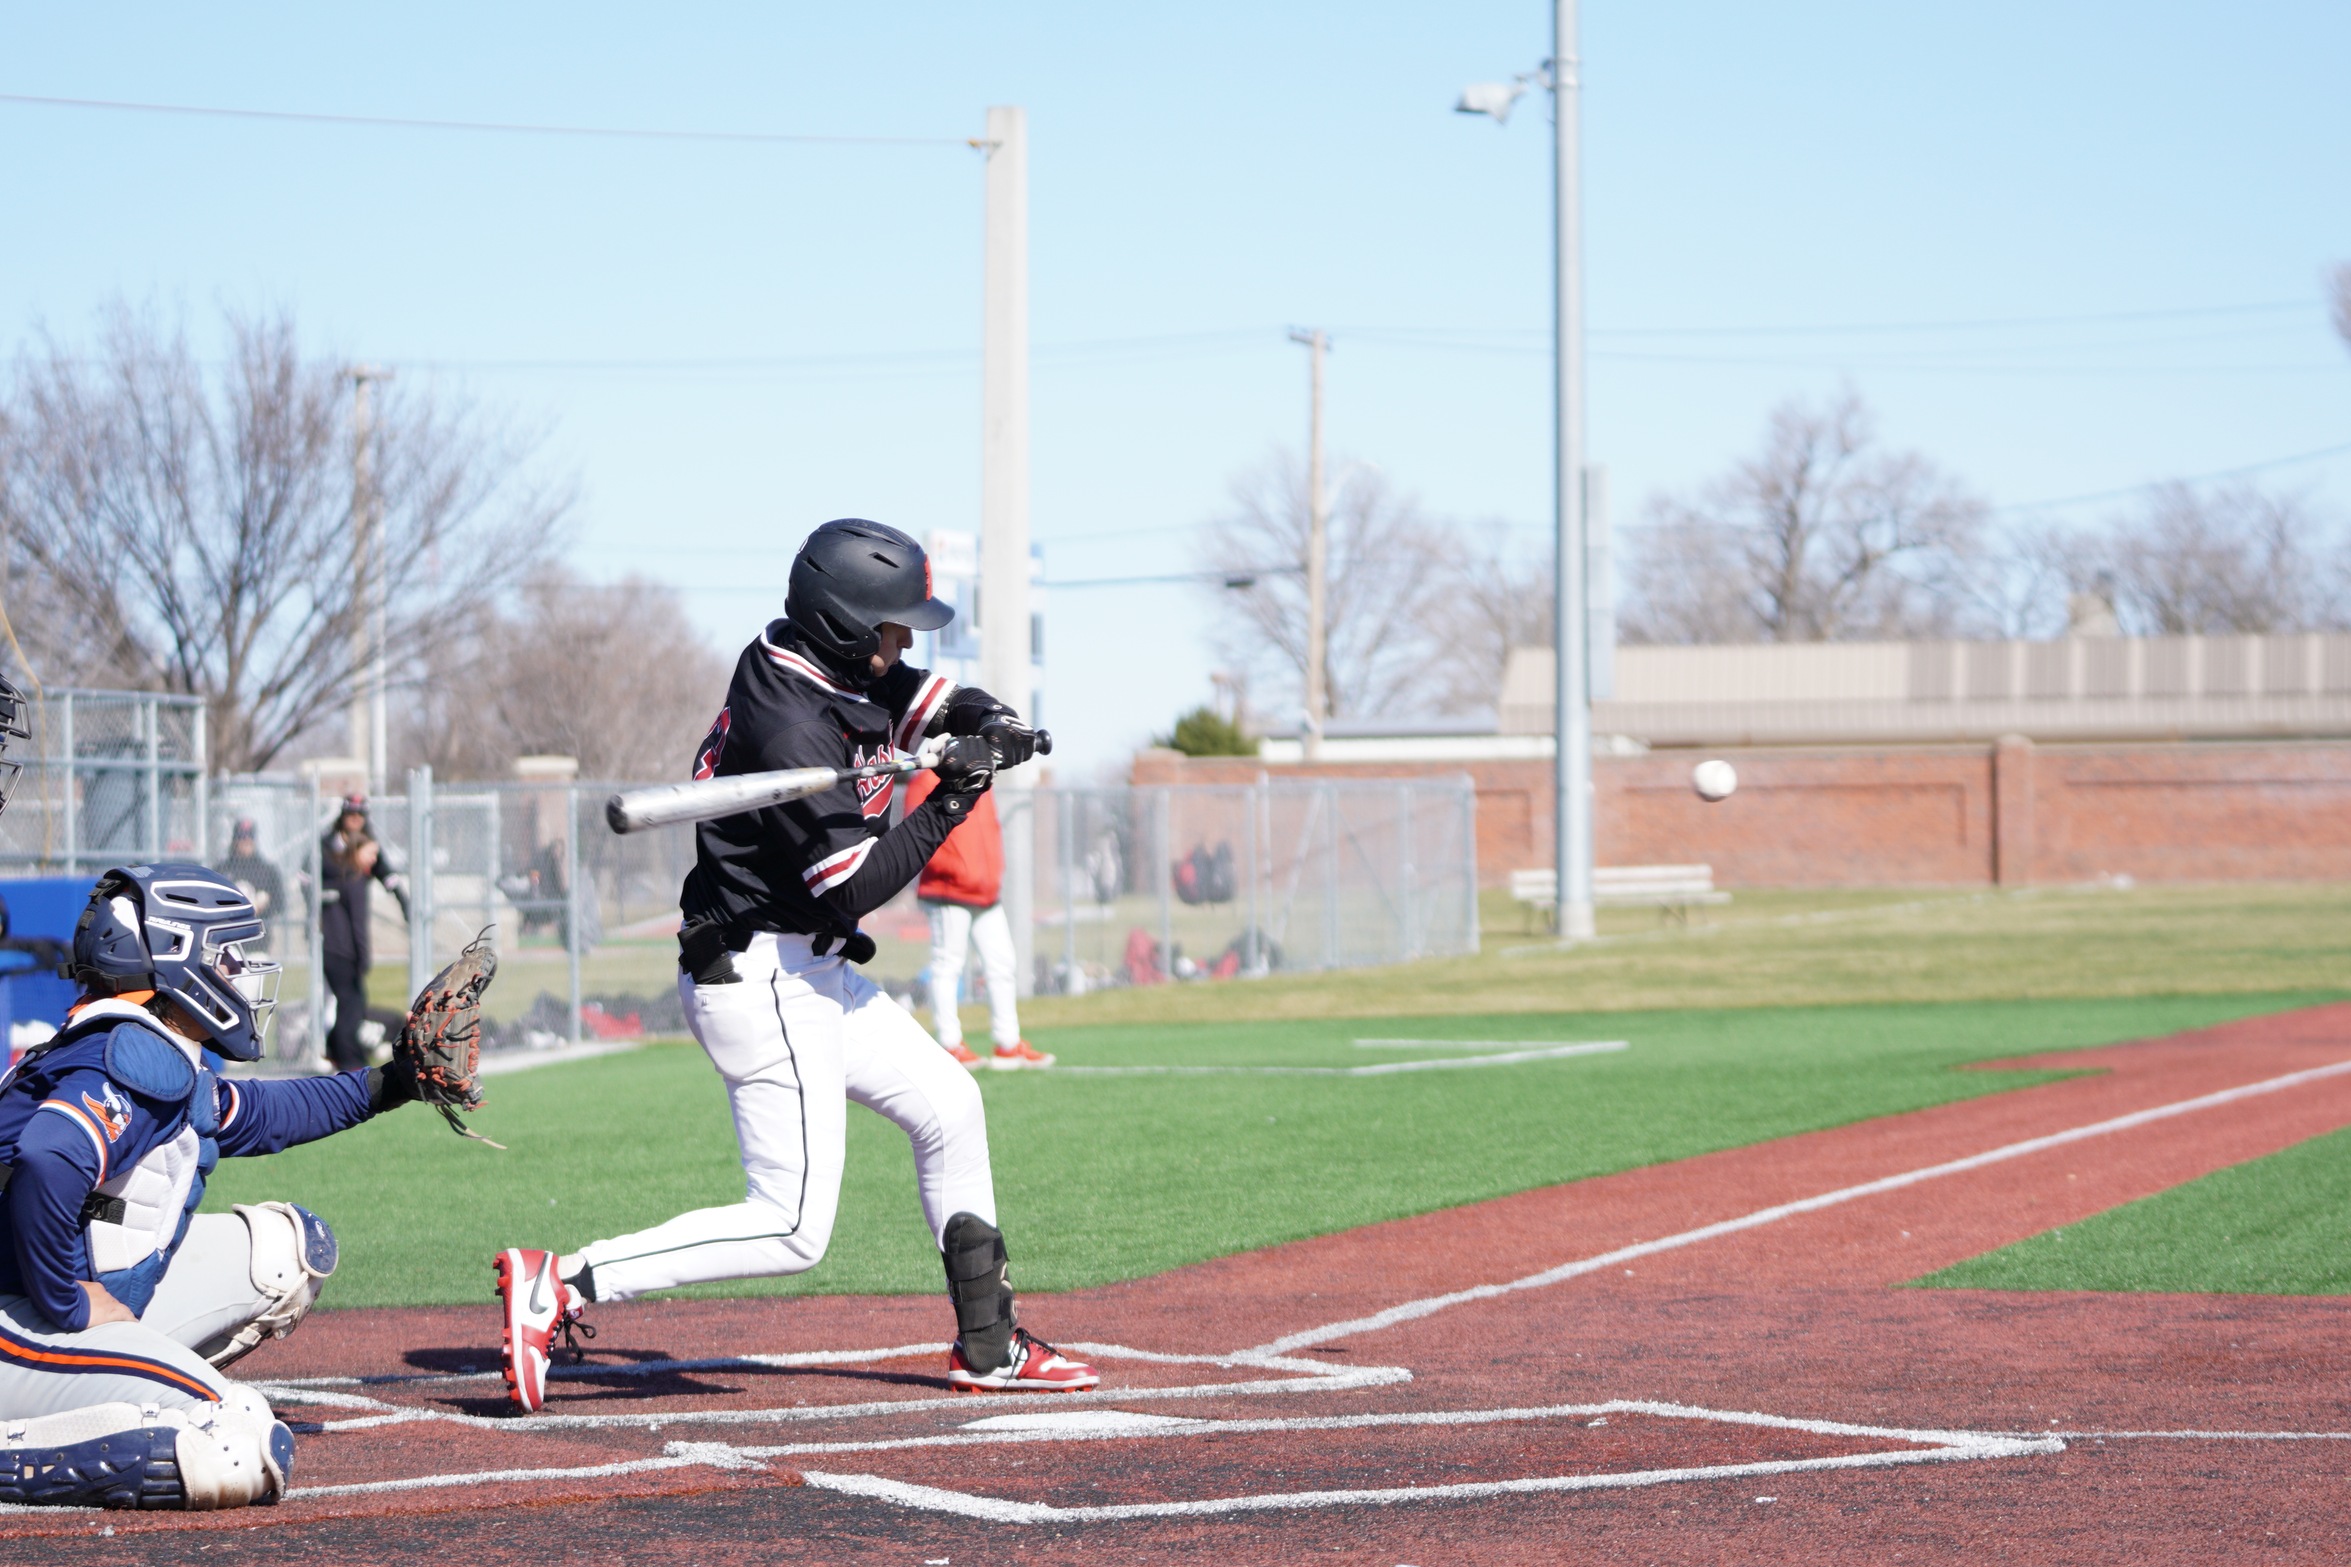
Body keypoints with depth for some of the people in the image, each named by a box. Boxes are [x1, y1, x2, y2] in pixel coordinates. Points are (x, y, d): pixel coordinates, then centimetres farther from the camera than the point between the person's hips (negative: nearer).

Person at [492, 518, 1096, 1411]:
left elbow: (951, 704, 14)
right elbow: (857, 886, -25)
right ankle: (562, 1285, -13)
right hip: (763, 984, -11)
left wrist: (991, 728, -8)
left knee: (949, 1109, 18)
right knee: (792, 1229, -11)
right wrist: (950, 802, -21)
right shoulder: (791, 727, -23)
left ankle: (987, 1347, 26)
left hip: (808, 975, 11)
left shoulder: (839, 675, 5)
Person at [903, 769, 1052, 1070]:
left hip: (987, 893, 8)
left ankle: (1009, 1044, 13)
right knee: (947, 966, -5)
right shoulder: (927, 782, -7)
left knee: (1003, 964, 8)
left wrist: (994, 874, 11)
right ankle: (950, 1045, -2)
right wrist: (956, 870, -19)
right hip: (948, 893, -8)